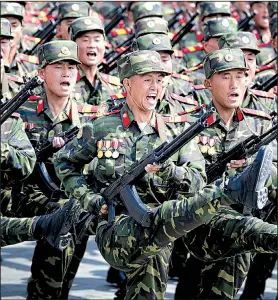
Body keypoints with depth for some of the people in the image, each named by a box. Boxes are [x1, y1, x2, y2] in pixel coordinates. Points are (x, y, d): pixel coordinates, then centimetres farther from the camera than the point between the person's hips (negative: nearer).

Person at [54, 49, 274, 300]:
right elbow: (64, 163, 22)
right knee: (162, 217, -34)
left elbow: (197, 182, 6)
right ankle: (236, 190, -56)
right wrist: (89, 198, 7)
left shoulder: (174, 132, 15)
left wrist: (167, 169, -14)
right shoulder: (102, 129, 10)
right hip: (116, 229, -5)